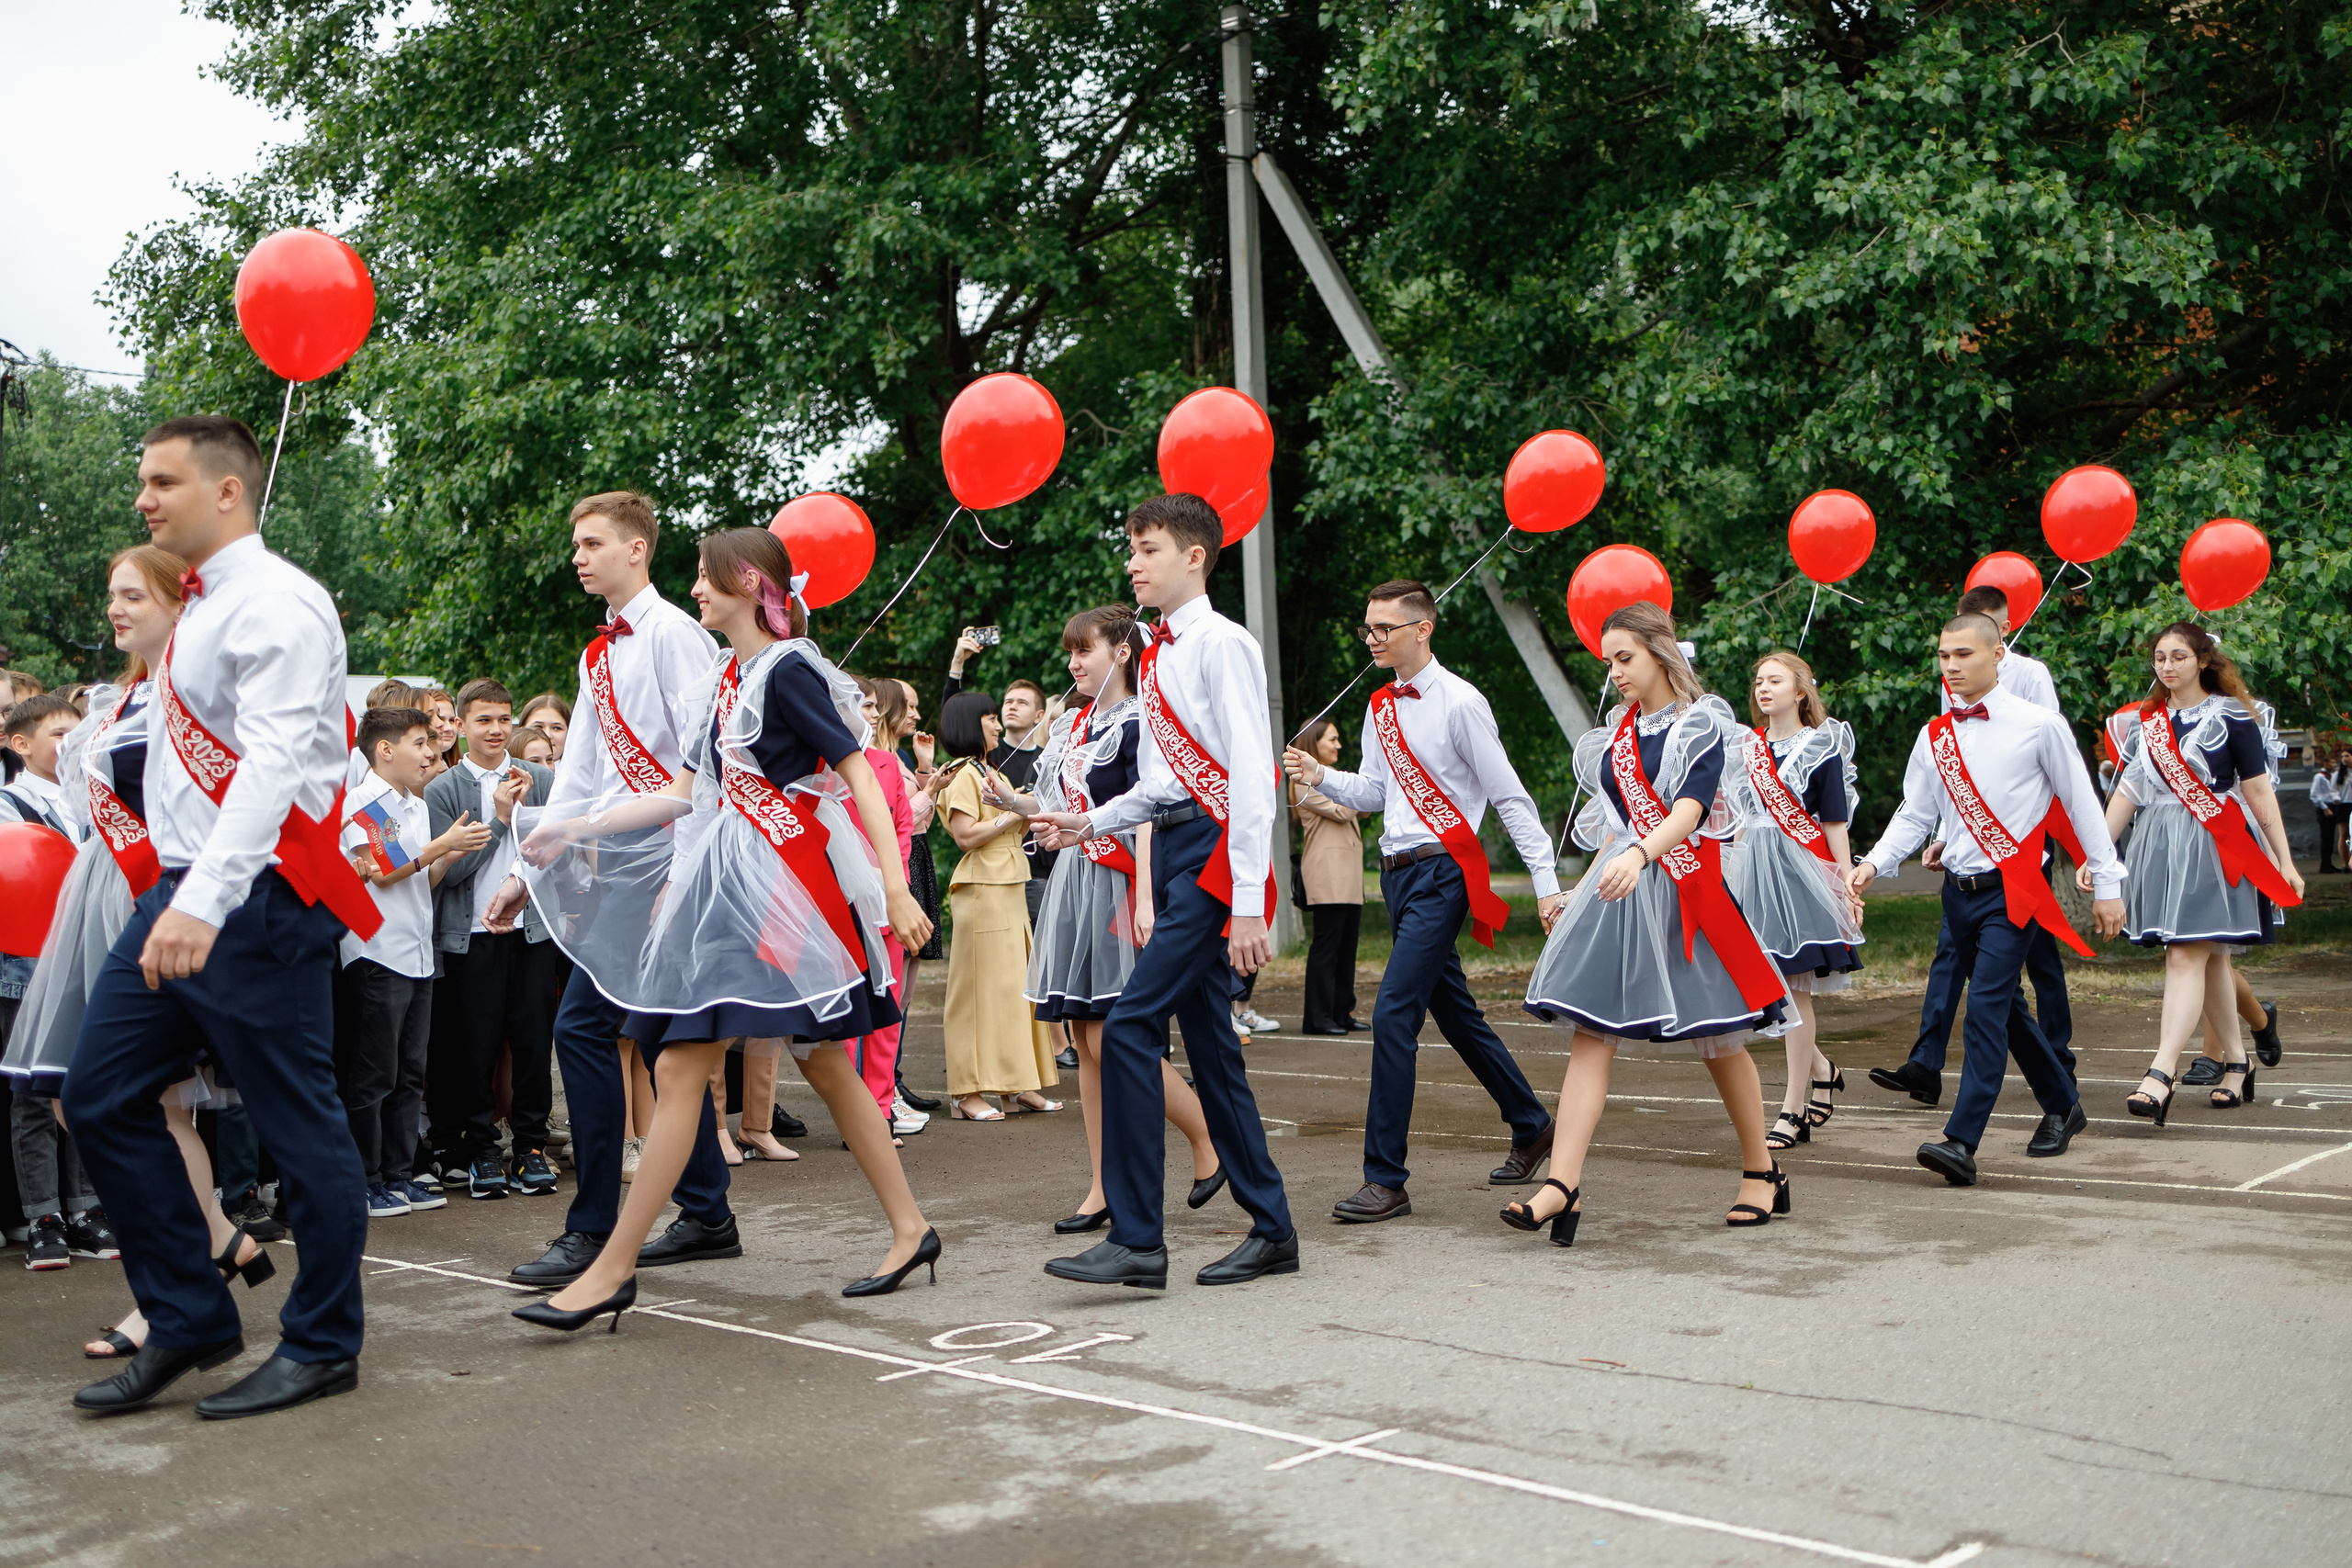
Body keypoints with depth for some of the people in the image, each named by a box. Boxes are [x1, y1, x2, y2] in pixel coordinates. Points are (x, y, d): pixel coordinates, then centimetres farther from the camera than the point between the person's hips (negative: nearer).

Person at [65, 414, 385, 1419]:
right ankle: (188, 1322, 18)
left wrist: (204, 902, -33)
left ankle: (322, 1347, 13)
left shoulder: (276, 605, -12)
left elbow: (273, 763, -24)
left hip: (253, 900, -10)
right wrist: (175, 893, 13)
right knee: (101, 1097, 8)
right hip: (179, 891, 10)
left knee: (297, 1125, 0)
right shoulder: (199, 610, 18)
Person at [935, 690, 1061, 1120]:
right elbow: (965, 835, -18)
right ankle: (967, 1091, -5)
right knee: (982, 987, -8)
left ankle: (1017, 1085, 14)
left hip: (1011, 889, 9)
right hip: (981, 891, -9)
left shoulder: (993, 773, 21)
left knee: (1016, 983, 9)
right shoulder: (963, 774, -8)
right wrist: (1012, 814, -13)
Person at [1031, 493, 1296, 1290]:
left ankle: (1136, 1239, -9)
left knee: (1130, 1024, -14)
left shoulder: (1222, 645, -10)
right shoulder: (1156, 657, 17)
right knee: (1208, 1041, 10)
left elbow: (1250, 776, -16)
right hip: (1172, 851, 9)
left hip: (1214, 851, -9)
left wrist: (1248, 903, -20)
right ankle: (1271, 1230, 19)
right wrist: (1090, 823, 10)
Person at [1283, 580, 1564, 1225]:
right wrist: (1321, 777, -5)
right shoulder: (1380, 707, 11)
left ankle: (1386, 1180, -10)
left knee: (1393, 1013, -15)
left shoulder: (1460, 704, -11)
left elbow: (1510, 797, -9)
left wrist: (1546, 882, -10)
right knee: (1455, 1014, 17)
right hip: (1397, 873, 8)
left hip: (1441, 872, -8)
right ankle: (1531, 1127, 36)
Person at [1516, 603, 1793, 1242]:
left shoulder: (1700, 726, -6)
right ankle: (1563, 1184, -16)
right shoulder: (1621, 730, 14)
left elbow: (1688, 812, -21)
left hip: (1683, 891, -5)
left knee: (1717, 1039, 6)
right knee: (1590, 1034, -8)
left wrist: (1640, 856, -39)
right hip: (1618, 887, 6)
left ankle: (1761, 1172, 25)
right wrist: (1579, 893, 17)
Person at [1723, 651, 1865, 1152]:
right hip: (1754, 871, 6)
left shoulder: (1821, 749, -2)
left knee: (1793, 991, -4)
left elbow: (1834, 825, -3)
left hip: (1801, 873, -5)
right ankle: (1821, 1068, 28)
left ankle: (1793, 1109, 3)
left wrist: (1848, 886, -7)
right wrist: (1727, 878, 14)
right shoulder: (1746, 748, 13)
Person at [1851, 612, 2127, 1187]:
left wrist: (2107, 883, 3)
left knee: (1986, 1007, -16)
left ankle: (1961, 1142, -20)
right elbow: (1914, 815, 9)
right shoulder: (1934, 736, 7)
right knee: (2006, 1009, 16)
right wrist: (1873, 864, -7)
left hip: (2012, 891, -6)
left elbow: (2082, 807, 1)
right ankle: (2062, 1105, 37)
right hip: (1959, 892, 6)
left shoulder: (2039, 725, -5)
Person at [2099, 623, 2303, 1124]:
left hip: (2212, 848, -5)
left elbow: (2258, 791, -2)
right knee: (2211, 959, 12)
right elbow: (2128, 792, 13)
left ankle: (2161, 1075, -20)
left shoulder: (2230, 716, -2)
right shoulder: (2147, 721, 12)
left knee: (2186, 956, -13)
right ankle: (2236, 1062, 24)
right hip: (2159, 847, 5)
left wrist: (2284, 859, -4)